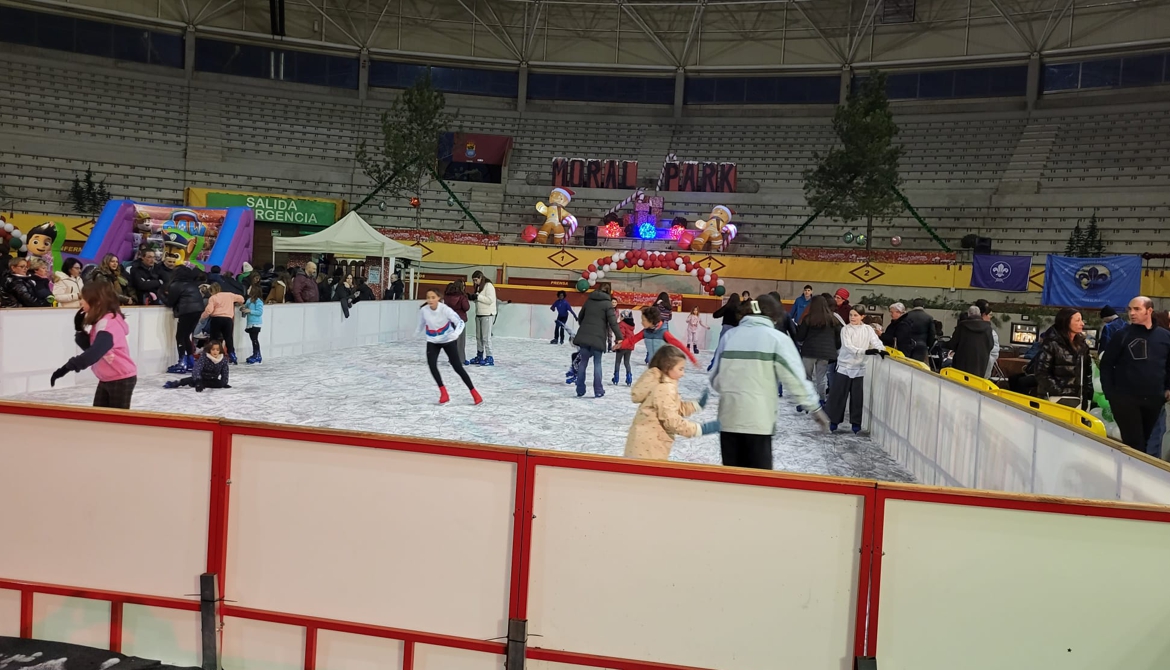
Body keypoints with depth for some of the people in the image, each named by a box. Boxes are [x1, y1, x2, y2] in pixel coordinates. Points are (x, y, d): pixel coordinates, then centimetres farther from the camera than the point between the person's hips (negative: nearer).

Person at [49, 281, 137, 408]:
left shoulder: (109, 323, -23)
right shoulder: (101, 322, 8)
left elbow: (94, 353, -36)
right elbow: (89, 347, 10)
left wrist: (66, 368, -40)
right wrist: (79, 328, -3)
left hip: (121, 379, -10)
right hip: (106, 379, 10)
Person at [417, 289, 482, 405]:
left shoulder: (445, 309, -26)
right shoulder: (423, 310, -16)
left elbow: (460, 322, -30)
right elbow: (422, 323, 5)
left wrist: (456, 333, -49)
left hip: (448, 340, -3)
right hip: (432, 341, 3)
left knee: (457, 367, -5)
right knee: (432, 365, -16)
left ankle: (474, 392, 7)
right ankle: (444, 394, -1)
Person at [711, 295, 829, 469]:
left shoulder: (729, 335, 8)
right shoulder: (777, 338, -2)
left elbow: (715, 379, 12)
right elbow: (795, 378, -5)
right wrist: (815, 407, 6)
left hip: (729, 418, 4)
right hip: (758, 420, -4)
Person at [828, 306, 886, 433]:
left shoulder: (868, 329, 3)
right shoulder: (845, 329, -5)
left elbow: (875, 341, -7)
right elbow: (848, 346, -17)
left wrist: (881, 350, -30)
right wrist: (865, 351, -31)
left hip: (860, 368, 1)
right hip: (844, 366, -1)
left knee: (857, 396, 6)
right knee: (837, 395, 2)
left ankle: (856, 422, 14)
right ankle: (834, 420, 13)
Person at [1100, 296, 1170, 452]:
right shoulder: (1122, 335, -4)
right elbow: (1106, 364, -3)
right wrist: (1109, 393, -9)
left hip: (1154, 399, 3)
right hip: (1125, 398, -3)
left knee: (1143, 442, 15)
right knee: (1134, 444, -5)